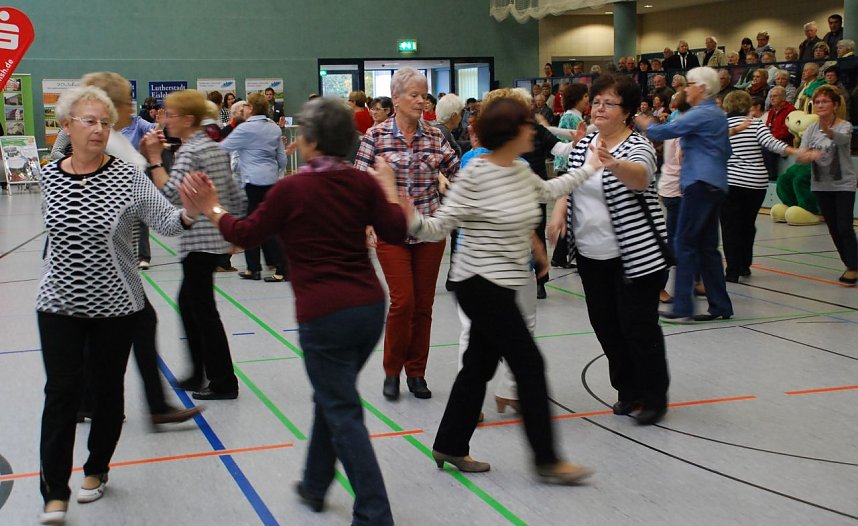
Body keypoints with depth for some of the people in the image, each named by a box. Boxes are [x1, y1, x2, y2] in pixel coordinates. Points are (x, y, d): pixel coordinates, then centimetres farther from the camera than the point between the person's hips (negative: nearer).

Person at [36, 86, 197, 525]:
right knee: (61, 391, -1)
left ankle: (97, 469, 31)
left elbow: (166, 223, -19)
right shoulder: (50, 176, 0)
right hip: (60, 304, 2)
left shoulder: (128, 178, -10)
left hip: (115, 304, -1)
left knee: (108, 389, 11)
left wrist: (188, 213, -38)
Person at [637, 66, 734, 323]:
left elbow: (665, 131, -14)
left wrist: (645, 124, 4)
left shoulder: (701, 114, -11)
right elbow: (726, 151, 26)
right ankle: (720, 306, 12)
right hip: (715, 184, 10)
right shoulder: (718, 114, 18)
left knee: (684, 244, -8)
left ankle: (682, 308, -9)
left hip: (700, 184, -10)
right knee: (707, 246, 11)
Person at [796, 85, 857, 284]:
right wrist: (811, 154, -31)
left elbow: (842, 139, -35)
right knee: (833, 229, 9)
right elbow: (800, 156, -7)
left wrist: (828, 130, -57)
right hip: (821, 185, 5)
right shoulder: (811, 129, 2)